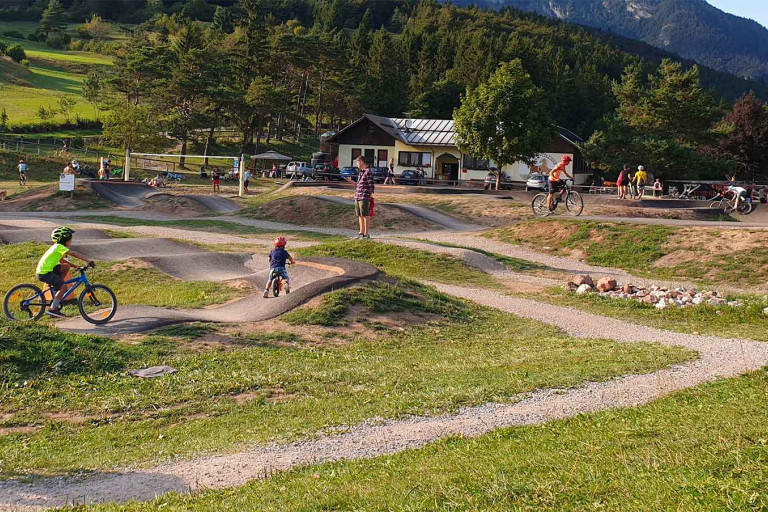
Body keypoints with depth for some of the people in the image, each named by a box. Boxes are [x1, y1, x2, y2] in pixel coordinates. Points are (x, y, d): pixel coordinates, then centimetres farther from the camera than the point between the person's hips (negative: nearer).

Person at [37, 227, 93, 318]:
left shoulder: (57, 246, 16)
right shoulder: (59, 247, -13)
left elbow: (62, 260, 21)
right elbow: (74, 254, -22)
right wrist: (87, 260, -23)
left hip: (44, 269, 9)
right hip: (44, 273, -9)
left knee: (66, 266, 12)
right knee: (63, 287, -13)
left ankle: (56, 287, 13)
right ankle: (53, 308, -7)